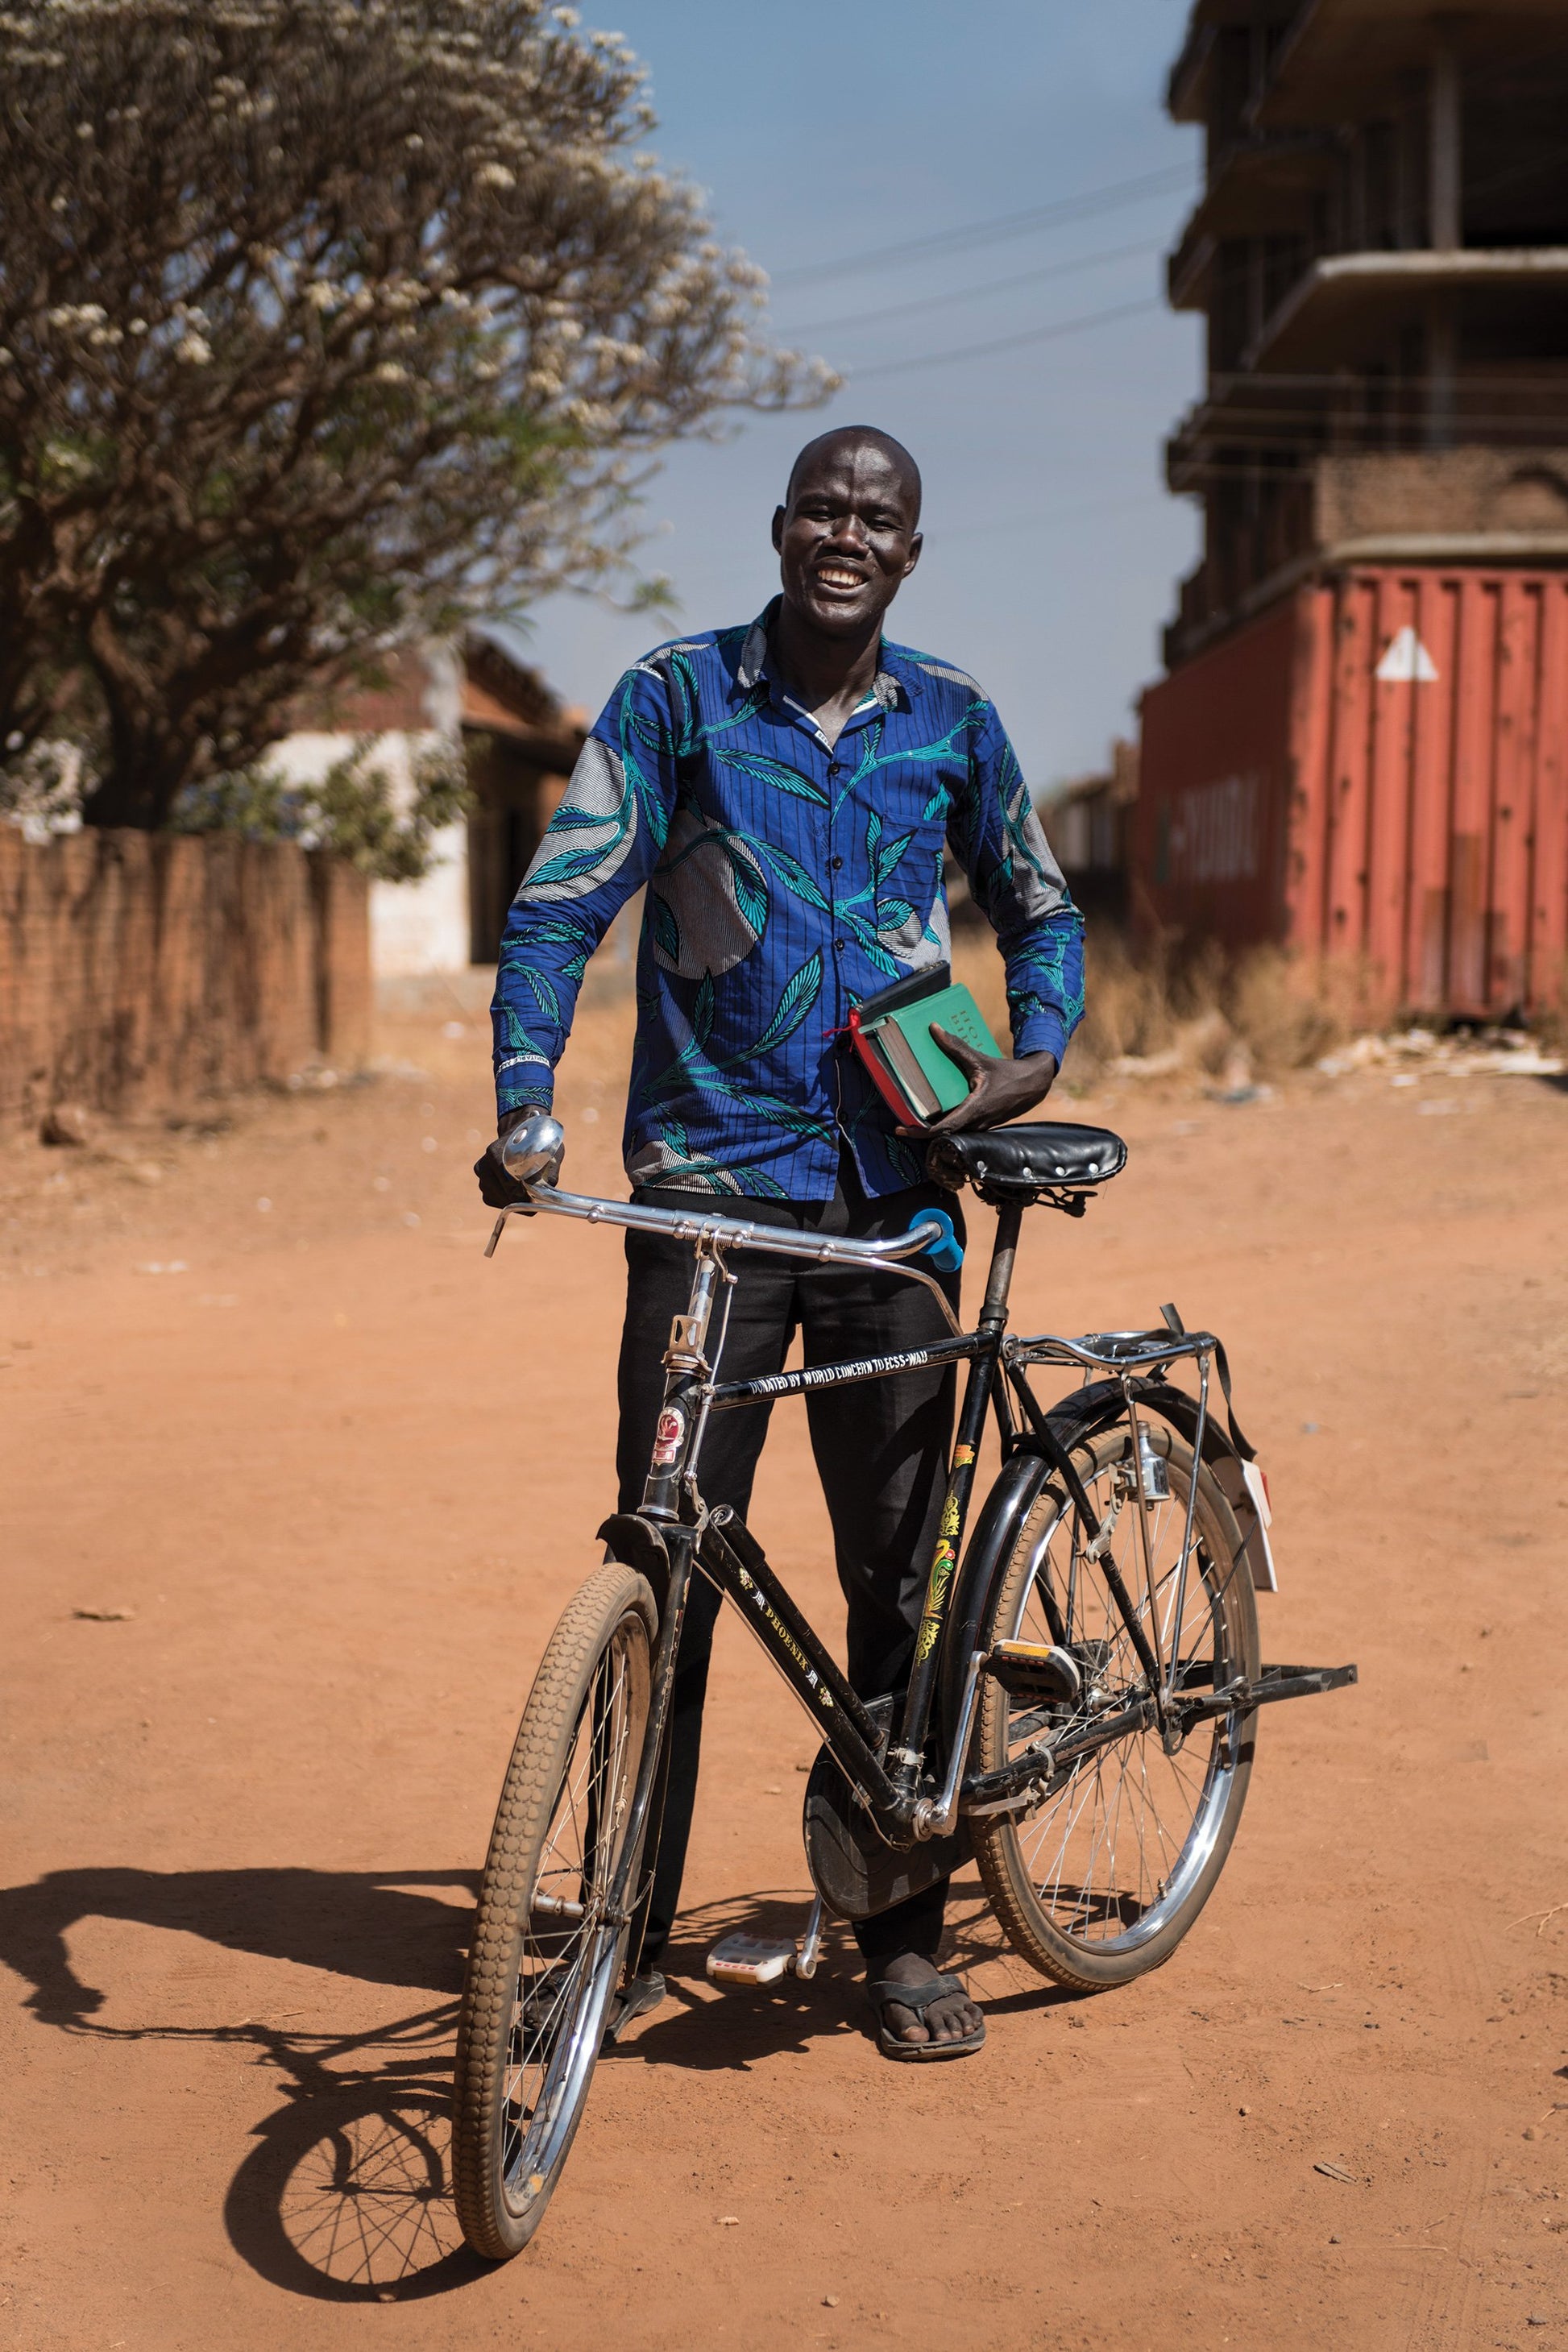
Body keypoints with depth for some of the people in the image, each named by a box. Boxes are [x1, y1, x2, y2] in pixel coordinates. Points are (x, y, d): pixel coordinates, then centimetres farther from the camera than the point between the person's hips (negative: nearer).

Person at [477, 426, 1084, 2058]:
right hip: (709, 1185, -2)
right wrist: (525, 1100, -18)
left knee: (898, 1571, 6)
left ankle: (902, 1933, 19)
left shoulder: (952, 723, 9)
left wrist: (1035, 1054, 1)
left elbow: (1040, 911, 21)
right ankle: (628, 1932, 12)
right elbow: (559, 907, -3)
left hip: (893, 1190, 2)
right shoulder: (676, 698, 2)